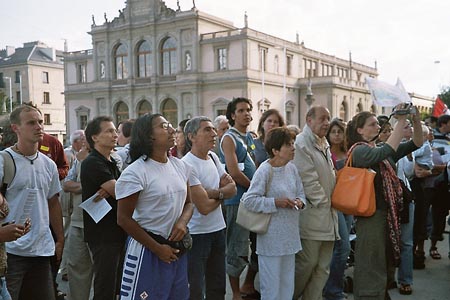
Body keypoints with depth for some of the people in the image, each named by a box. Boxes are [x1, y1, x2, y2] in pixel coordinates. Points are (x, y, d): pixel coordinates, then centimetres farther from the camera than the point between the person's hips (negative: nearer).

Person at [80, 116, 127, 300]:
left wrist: (108, 191, -13)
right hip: (103, 235, -9)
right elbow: (121, 193, -20)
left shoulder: (112, 162, 15)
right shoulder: (93, 163, -14)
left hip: (118, 233, 9)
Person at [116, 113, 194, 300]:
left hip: (177, 248, 6)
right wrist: (157, 248, -13)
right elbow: (124, 219, -13)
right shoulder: (135, 172, -14)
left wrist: (183, 221, -8)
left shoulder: (181, 166, 5)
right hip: (147, 250, -6)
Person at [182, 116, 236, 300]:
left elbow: (233, 188, 3)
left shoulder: (213, 157, 6)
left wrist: (214, 192, -16)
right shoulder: (187, 165, -19)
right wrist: (223, 192, -3)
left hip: (219, 229, 8)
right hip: (197, 234, -7)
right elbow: (204, 207, -21)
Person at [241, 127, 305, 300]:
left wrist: (299, 201, -6)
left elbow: (300, 193, 15)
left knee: (287, 284, 18)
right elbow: (249, 200, -17)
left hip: (290, 236, 7)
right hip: (271, 238, -7)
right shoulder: (264, 170, -16)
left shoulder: (292, 168, 4)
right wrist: (276, 202, -20)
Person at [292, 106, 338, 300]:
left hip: (327, 214, 9)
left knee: (323, 266, 11)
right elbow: (307, 179, -17)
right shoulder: (302, 143, -12)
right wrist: (322, 202, -10)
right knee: (307, 262, -3)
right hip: (311, 214, -9)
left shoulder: (324, 144, 17)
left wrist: (332, 201, 12)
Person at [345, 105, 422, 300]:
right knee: (371, 269, -1)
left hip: (388, 215, 8)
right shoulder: (359, 150, -10)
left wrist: (417, 121, -4)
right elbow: (386, 152, -28)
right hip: (371, 216, -8)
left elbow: (416, 144, 12)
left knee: (383, 266, 18)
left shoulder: (380, 149, 13)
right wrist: (400, 122, -24)